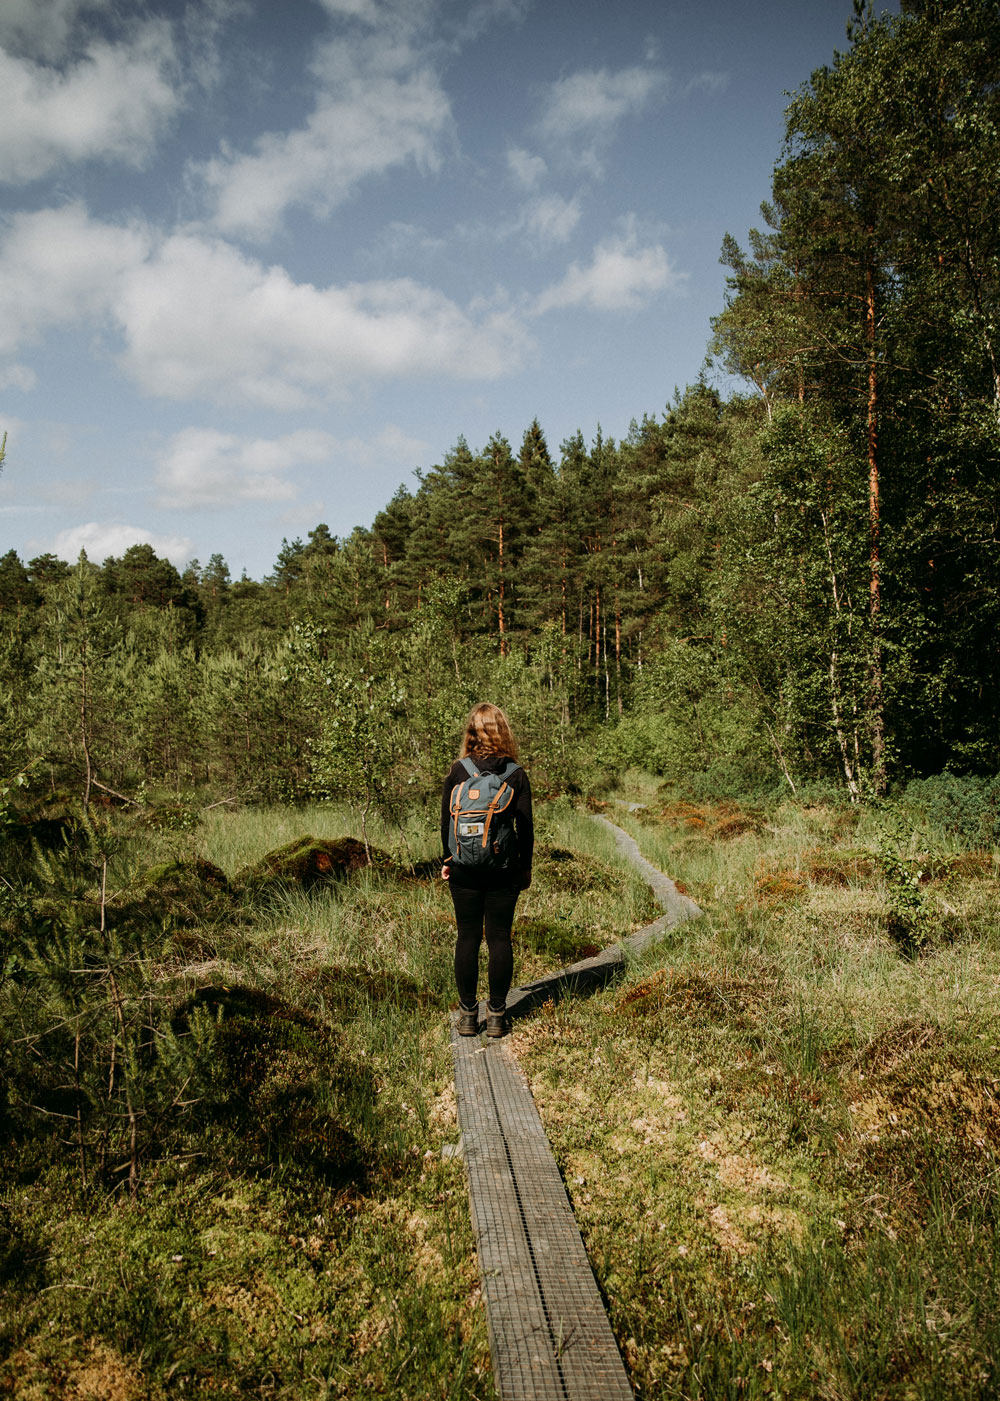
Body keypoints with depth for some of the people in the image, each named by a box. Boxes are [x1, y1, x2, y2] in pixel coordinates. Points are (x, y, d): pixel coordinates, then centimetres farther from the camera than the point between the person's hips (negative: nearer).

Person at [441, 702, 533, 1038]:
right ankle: (496, 1016, 12)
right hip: (504, 870, 0)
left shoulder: (458, 771, -4)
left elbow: (446, 821, 1)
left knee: (467, 937, 8)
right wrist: (525, 867, 10)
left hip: (465, 869, 0)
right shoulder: (516, 774, -4)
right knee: (500, 938, 6)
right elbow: (525, 826, -1)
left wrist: (447, 859, 13)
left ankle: (468, 1014, 14)